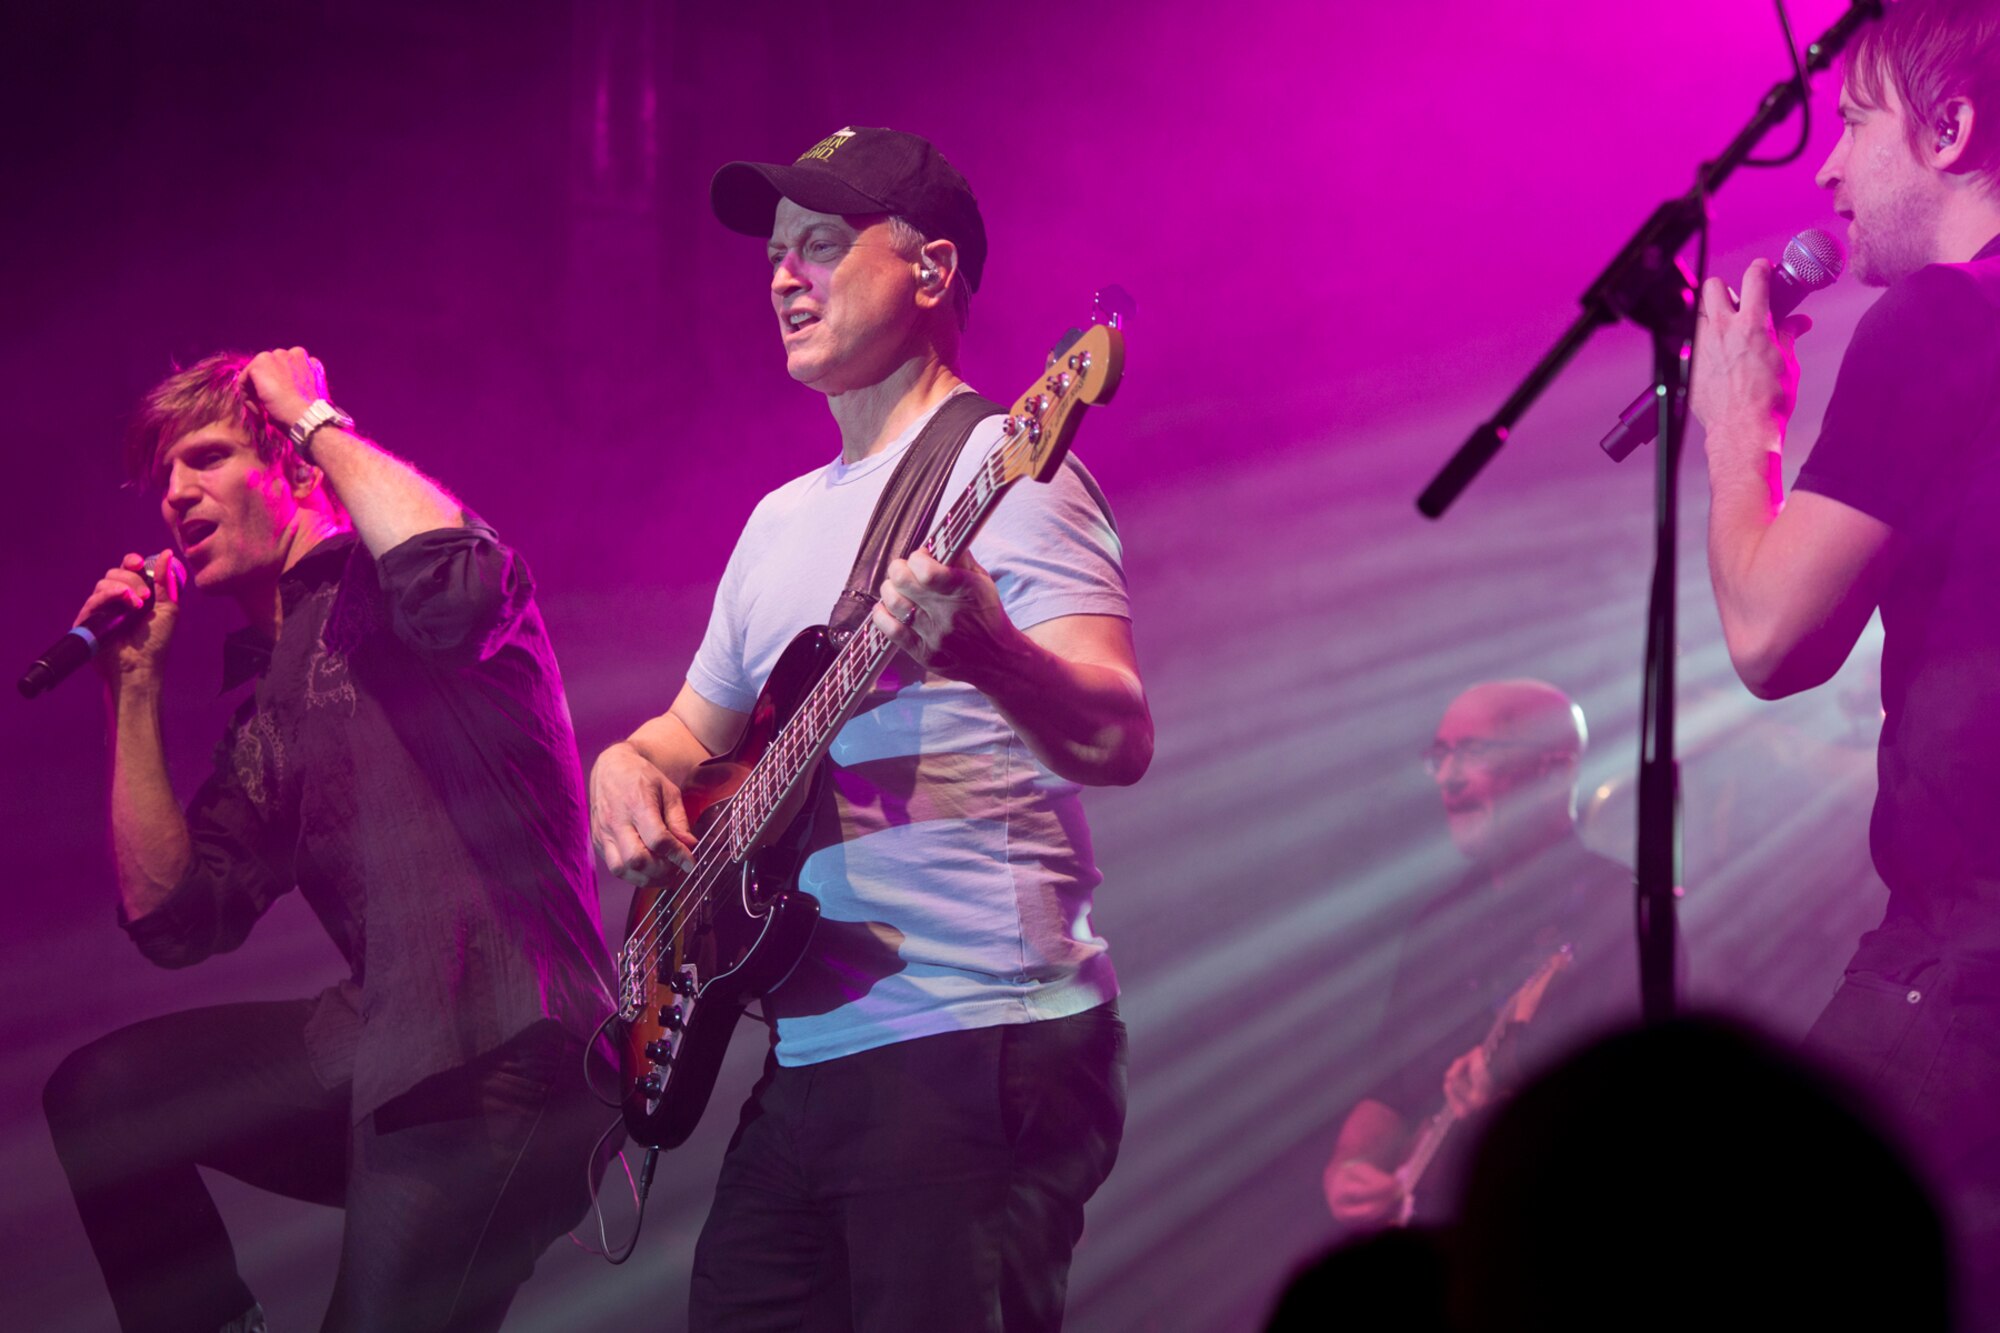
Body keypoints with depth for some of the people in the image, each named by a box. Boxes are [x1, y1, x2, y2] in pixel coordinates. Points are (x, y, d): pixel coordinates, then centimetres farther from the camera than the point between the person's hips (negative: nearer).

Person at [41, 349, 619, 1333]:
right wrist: (136, 686, 13)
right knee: (97, 1092, 10)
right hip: (383, 1049, 9)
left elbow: (454, 582, -30)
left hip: (501, 1057, -9)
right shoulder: (266, 698, 21)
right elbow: (172, 916, 15)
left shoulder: (380, 590, -2)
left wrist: (317, 418, -12)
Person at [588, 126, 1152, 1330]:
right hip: (809, 1057, 8)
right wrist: (630, 766, 6)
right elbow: (696, 729, 30)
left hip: (979, 1047, -8)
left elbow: (1119, 740, -18)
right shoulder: (785, 520, 20)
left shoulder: (999, 466, -6)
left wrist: (984, 650, -40)